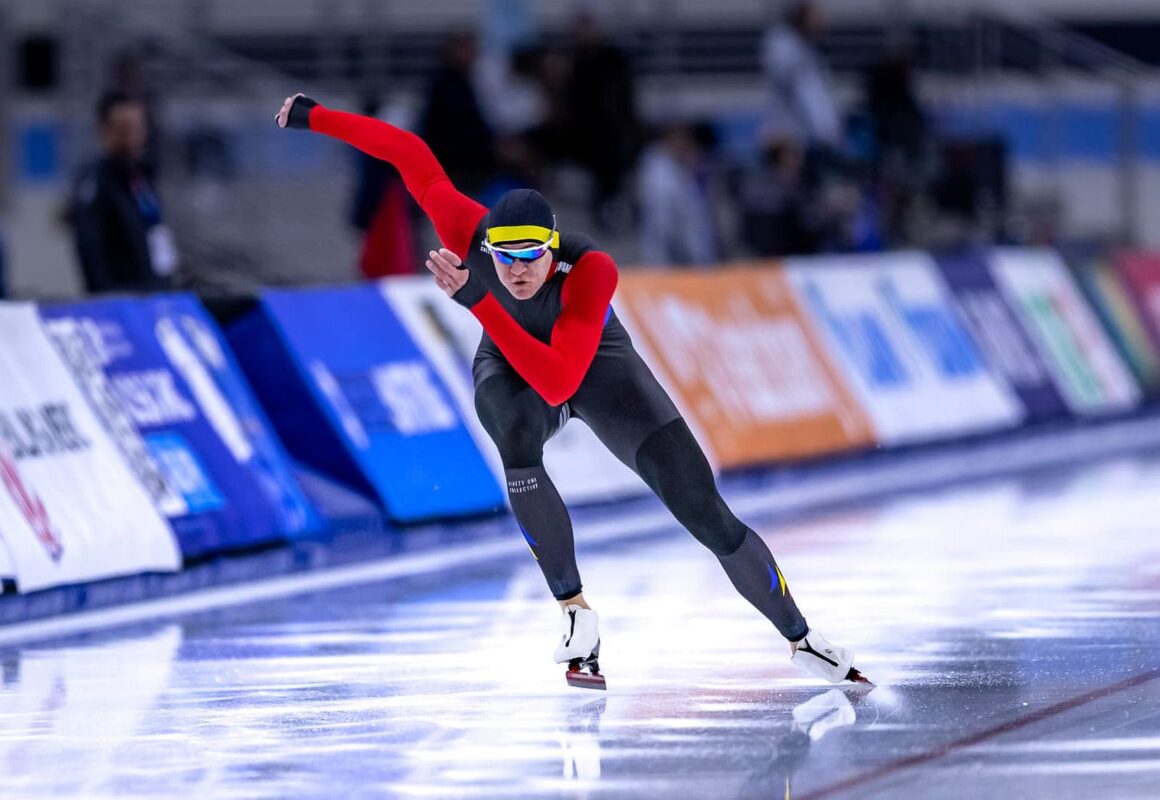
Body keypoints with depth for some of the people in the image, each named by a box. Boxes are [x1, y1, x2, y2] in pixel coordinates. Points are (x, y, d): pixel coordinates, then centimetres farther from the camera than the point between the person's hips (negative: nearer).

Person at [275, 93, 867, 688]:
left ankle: (802, 639, 12)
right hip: (509, 369, 1)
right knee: (517, 440, -38)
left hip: (595, 366, -1)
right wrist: (314, 117, -13)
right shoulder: (469, 233, -34)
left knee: (707, 515, -10)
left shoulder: (591, 271, -41)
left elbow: (556, 384, -49)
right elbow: (411, 155, -19)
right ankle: (575, 610, -21)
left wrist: (477, 301, -54)